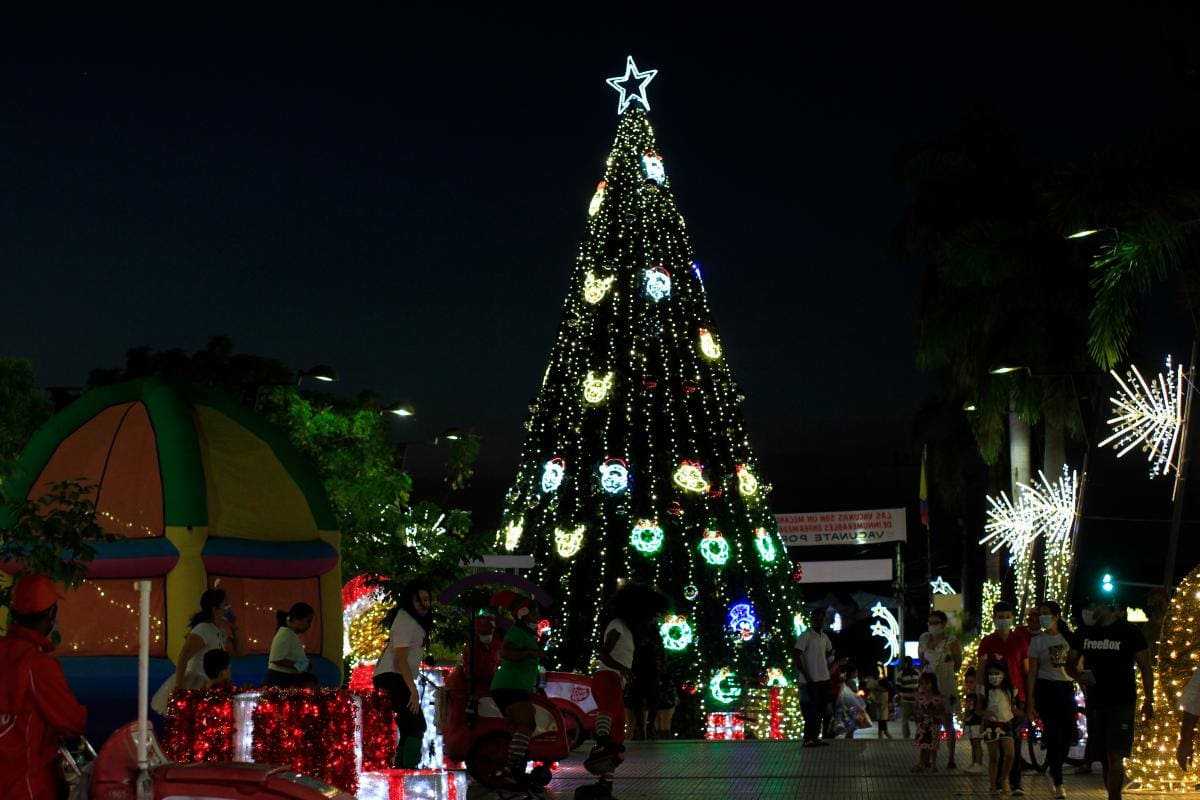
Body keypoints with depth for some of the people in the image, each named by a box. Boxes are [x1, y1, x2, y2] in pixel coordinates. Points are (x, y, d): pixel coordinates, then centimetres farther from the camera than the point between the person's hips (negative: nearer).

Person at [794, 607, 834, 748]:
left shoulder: (824, 637, 11)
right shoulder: (805, 636, -12)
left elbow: (829, 652, 31)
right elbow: (795, 656, -18)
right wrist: (806, 676, -18)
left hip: (824, 678, 8)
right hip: (810, 680, -8)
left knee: (820, 710, 11)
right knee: (811, 711, -6)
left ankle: (815, 737, 19)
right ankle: (808, 739, -2)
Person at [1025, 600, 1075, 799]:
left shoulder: (1069, 638, 5)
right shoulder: (1037, 641, -1)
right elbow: (1031, 673, -1)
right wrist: (1030, 704, -5)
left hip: (1066, 688, 3)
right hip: (1046, 688, -3)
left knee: (1068, 732, 0)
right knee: (1054, 733, -4)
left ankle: (1052, 768, 29)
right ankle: (1058, 783, 7)